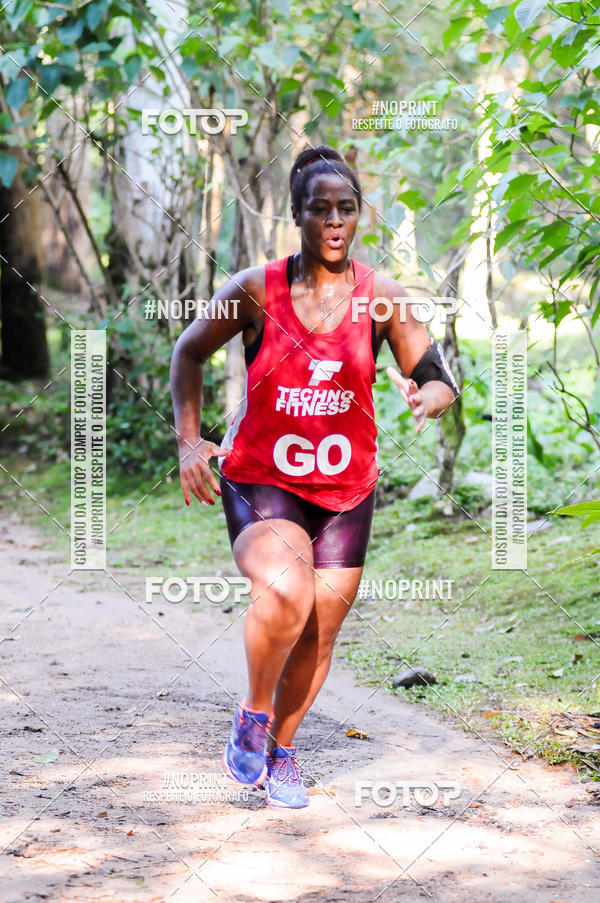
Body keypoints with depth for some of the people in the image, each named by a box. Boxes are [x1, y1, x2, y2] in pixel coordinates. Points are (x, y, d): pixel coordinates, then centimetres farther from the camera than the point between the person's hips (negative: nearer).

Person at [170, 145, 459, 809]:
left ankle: (281, 750, 33)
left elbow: (441, 380, -1)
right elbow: (189, 353, 6)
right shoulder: (256, 291, -8)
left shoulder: (380, 298, -5)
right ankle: (253, 712, -2)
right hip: (258, 480, -3)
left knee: (319, 635, 7)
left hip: (344, 489, 3)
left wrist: (425, 399, -25)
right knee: (285, 593, -29)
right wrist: (188, 439, -3)